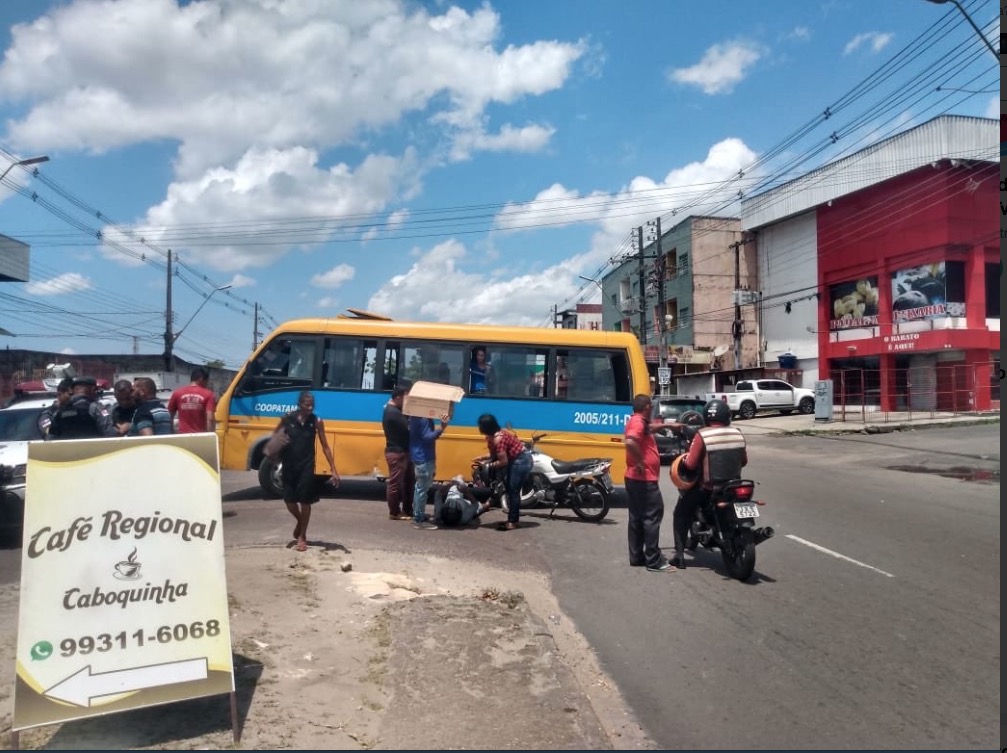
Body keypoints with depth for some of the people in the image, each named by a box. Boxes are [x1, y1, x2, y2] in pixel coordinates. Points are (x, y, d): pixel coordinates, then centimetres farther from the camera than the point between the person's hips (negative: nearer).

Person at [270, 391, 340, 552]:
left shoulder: (317, 422, -7)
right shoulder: (288, 418, -6)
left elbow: (325, 447, -3)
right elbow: (274, 435, 11)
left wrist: (333, 469, -7)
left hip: (307, 466, -1)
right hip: (288, 465, 1)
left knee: (305, 501, 4)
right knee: (289, 500, 7)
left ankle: (302, 536, 20)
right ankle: (299, 522, 39)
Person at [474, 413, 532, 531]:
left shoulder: (498, 439, -28)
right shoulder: (491, 437, 3)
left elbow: (503, 461, -26)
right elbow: (496, 455, 10)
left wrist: (488, 465, -17)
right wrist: (483, 457, -2)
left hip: (521, 460, -11)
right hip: (516, 460, 11)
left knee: (513, 491, -8)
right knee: (512, 491, 13)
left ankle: (512, 522, -3)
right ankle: (514, 519, 22)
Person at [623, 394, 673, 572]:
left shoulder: (637, 421, 15)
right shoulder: (638, 422, -17)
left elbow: (650, 427, 38)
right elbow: (630, 442, -36)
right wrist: (640, 462, -26)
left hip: (634, 478, 11)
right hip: (644, 479, -11)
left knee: (636, 518, 14)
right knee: (652, 517, -6)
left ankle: (636, 557, 20)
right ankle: (653, 561, -3)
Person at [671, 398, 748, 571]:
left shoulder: (702, 435, -14)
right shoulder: (738, 433, 0)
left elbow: (690, 464, -16)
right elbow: (744, 461, 10)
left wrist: (684, 460, 5)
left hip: (707, 488, -4)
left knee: (681, 514, 14)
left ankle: (679, 555, 6)